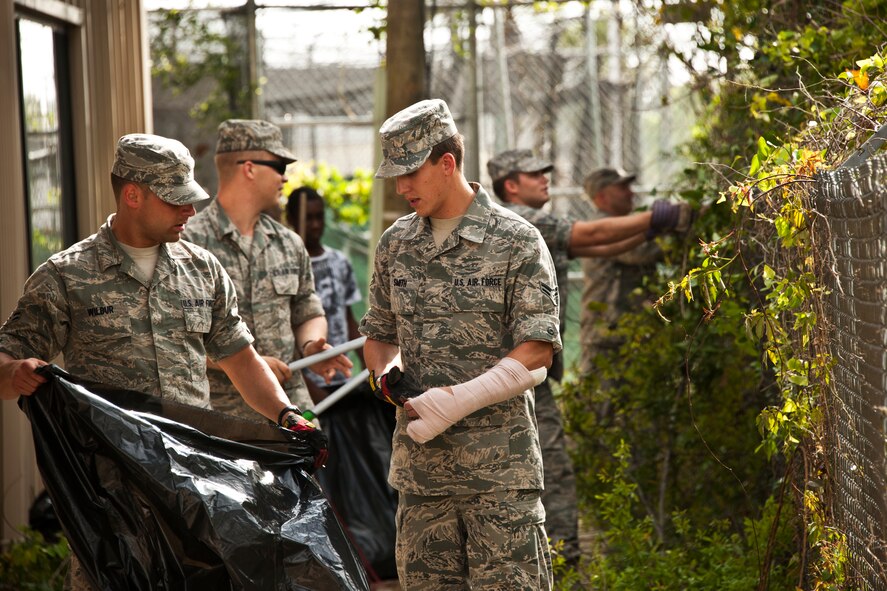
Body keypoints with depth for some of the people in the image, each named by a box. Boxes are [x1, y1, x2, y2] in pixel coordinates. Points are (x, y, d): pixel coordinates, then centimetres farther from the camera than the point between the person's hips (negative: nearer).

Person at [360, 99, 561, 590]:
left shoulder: (516, 243, -4)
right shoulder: (396, 244, 13)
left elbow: (536, 353, -9)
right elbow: (378, 334, 24)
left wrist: (457, 401, -17)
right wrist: (387, 373, 0)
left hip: (500, 463, -5)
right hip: (419, 462, 5)